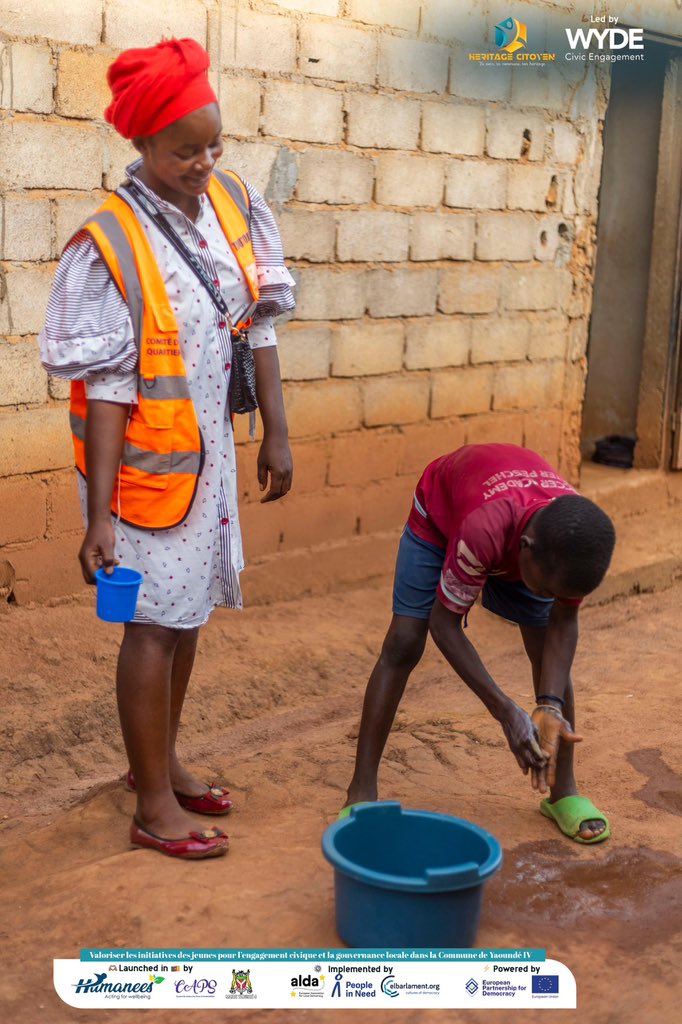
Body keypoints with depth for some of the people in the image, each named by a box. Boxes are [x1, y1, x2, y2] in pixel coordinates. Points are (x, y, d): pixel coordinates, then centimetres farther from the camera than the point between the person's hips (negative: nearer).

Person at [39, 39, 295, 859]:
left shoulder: (233, 205, -2)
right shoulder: (110, 244, -20)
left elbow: (257, 325, 6)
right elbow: (104, 390, -20)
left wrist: (276, 432, 6)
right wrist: (99, 513, -19)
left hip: (210, 450, 7)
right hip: (146, 461, -6)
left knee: (188, 609, 17)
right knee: (156, 623, 2)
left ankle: (158, 759, 37)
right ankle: (154, 808, 18)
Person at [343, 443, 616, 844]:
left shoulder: (579, 536, -35)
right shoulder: (482, 531, -47)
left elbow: (563, 623, -19)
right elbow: (444, 623, -33)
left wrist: (550, 706, -33)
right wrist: (507, 713, -35)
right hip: (441, 513, -3)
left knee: (552, 654, -5)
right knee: (402, 646, -12)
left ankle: (563, 791, 12)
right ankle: (361, 793, -4)